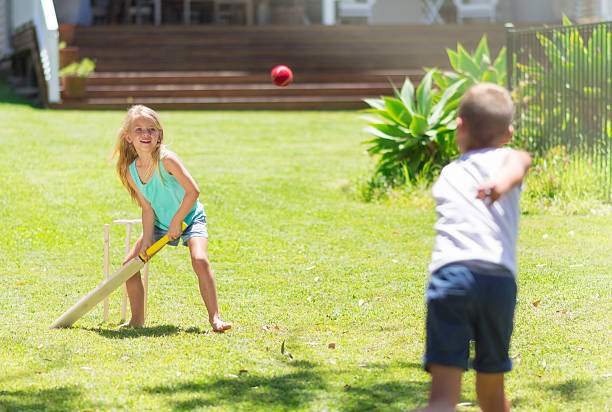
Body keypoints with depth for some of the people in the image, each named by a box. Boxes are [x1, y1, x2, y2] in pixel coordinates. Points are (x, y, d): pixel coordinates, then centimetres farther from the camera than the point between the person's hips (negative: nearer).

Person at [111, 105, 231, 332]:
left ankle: (214, 317, -19)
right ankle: (137, 319, 12)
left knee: (199, 260, -28)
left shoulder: (166, 159, -26)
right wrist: (147, 240, -14)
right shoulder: (131, 172, -11)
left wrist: (176, 222, -23)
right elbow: (147, 208, -7)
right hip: (160, 224, 6)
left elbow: (193, 191, -28)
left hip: (189, 218, -5)